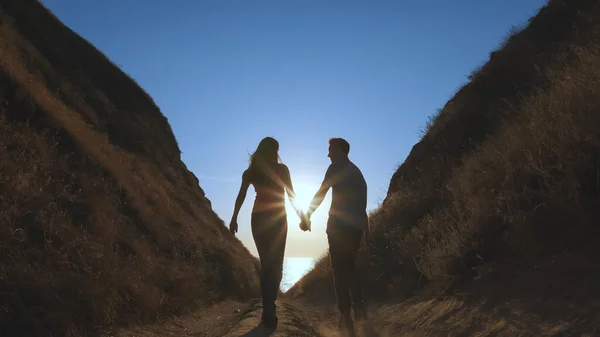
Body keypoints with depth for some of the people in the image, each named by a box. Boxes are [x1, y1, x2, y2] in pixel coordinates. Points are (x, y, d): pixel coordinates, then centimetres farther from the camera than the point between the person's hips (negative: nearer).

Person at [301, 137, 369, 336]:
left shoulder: (336, 168, -3)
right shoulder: (357, 171, 20)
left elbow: (321, 194, -8)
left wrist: (306, 216, -3)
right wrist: (365, 226, 24)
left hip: (339, 226, -7)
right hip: (356, 227, 8)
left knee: (340, 270, -2)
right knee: (349, 268, 19)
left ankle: (346, 317, -1)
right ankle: (359, 308, 13)